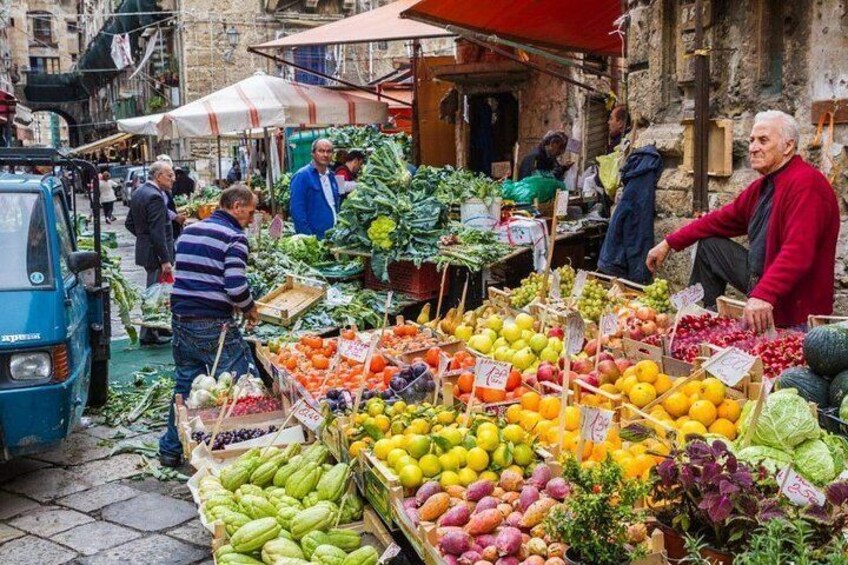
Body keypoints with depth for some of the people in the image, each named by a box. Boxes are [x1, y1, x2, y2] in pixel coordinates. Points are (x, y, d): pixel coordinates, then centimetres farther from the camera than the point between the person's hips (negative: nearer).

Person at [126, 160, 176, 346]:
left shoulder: (138, 192, 11)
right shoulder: (155, 197, -20)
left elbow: (130, 223, 17)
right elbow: (158, 232, -23)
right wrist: (165, 260, -22)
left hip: (144, 249, 10)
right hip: (156, 252, -10)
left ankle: (150, 332, 27)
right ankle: (148, 335, 4)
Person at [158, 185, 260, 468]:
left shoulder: (189, 231, 15)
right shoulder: (234, 237, -9)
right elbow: (236, 286, -20)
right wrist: (250, 309, 0)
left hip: (181, 320, 8)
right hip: (213, 326, -8)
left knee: (184, 384, 19)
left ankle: (171, 449, 27)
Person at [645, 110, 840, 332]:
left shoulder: (806, 183, -23)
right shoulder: (762, 185, 7)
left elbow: (798, 251, -34)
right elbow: (722, 219, 16)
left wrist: (764, 295, -45)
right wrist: (669, 244, 12)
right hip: (759, 280, 9)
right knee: (709, 245, 15)